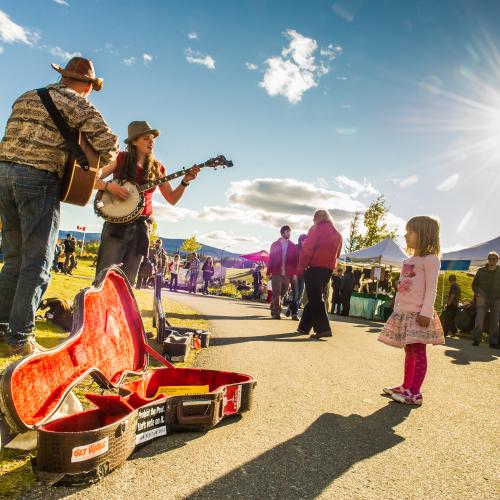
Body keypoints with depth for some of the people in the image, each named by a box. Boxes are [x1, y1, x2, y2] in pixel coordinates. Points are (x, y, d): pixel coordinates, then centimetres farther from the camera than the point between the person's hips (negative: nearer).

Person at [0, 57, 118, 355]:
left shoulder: (26, 97, 23)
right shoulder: (78, 103, 1)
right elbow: (108, 142, -9)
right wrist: (103, 160, 12)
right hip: (40, 179, -7)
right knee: (37, 262, -2)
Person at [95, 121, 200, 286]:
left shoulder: (157, 168, 10)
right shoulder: (121, 159, 2)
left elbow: (172, 199, 8)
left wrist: (185, 182, -7)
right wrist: (110, 186, -18)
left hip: (141, 226, 3)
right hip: (117, 222, -3)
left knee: (128, 281, 4)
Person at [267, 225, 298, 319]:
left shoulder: (293, 246, 9)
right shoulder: (275, 245, 6)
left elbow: (295, 260, 4)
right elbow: (271, 259, 3)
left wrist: (294, 273, -5)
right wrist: (269, 272, -4)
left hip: (287, 273, 2)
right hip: (276, 272, -2)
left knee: (281, 293, 7)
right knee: (276, 293, -5)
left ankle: (274, 311, 21)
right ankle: (276, 312, 0)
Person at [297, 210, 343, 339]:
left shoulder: (317, 229, -4)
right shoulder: (337, 234, 17)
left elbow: (307, 249, -11)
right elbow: (336, 254, 18)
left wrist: (302, 266, -6)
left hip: (314, 267, -7)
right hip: (329, 269, 7)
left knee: (315, 298, -7)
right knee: (315, 297, 13)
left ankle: (323, 328, -17)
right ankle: (304, 327, 18)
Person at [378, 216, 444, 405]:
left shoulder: (430, 259, -8)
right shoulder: (408, 261, 16)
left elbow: (431, 289, -15)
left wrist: (426, 312, -21)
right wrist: (396, 309, 18)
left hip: (417, 314, -8)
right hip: (403, 313, 8)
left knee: (418, 351, -4)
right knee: (409, 351, 14)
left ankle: (415, 393, 0)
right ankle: (406, 387, 22)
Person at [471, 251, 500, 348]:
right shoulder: (481, 271, 6)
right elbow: (474, 284, 12)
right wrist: (477, 292, -6)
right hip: (483, 298, -1)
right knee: (479, 319, -7)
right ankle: (476, 339, -3)